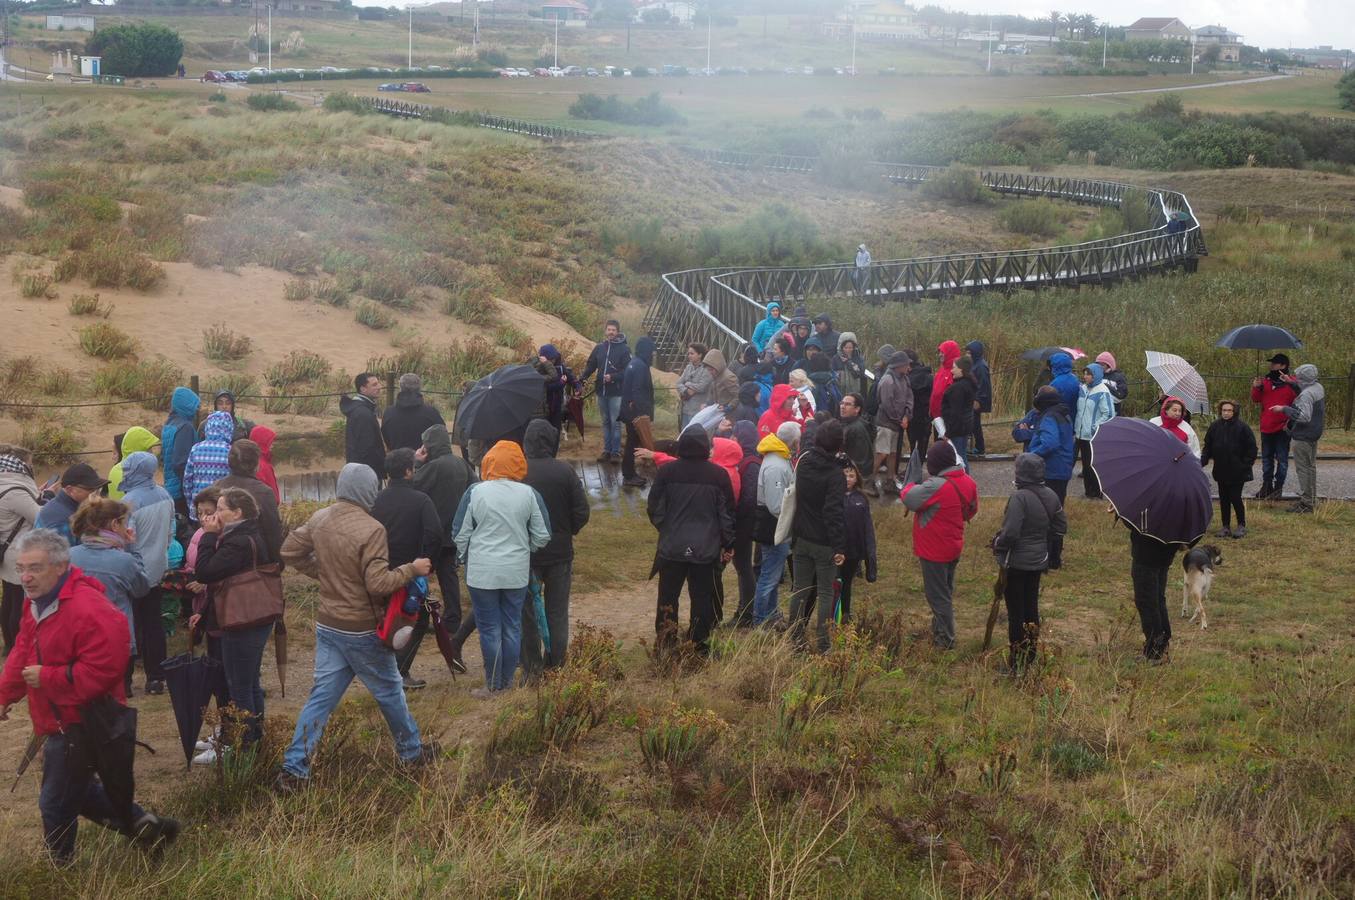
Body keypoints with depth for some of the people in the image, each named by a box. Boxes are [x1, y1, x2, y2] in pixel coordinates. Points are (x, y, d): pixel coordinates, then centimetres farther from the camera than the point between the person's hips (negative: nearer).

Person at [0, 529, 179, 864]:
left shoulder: (88, 610, -27)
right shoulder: (38, 603, 5)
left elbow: (102, 671, -31)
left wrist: (46, 678, -25)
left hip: (82, 723, -10)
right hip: (60, 721, 10)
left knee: (56, 803, 2)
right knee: (76, 789, 22)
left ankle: (60, 868, 23)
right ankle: (141, 824, 30)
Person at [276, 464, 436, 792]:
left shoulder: (319, 519, -1)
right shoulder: (371, 530, -23)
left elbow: (290, 552, 10)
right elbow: (378, 583, -25)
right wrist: (413, 569, -12)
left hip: (327, 625, 6)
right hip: (362, 630, -6)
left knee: (321, 696, 9)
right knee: (389, 691, 14)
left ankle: (294, 769, 4)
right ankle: (411, 752, 31)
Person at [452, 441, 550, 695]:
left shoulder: (476, 492, -10)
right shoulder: (529, 494, -5)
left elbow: (460, 534, -3)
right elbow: (542, 536, 1)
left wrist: (467, 558, 15)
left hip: (482, 571, -2)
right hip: (517, 572, 2)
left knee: (490, 629, 6)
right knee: (512, 627, 13)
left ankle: (494, 686, 13)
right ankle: (508, 682, 22)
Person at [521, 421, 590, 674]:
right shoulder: (565, 471, -8)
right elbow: (582, 512, -8)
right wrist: (566, 533, 9)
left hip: (526, 553, -1)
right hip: (560, 552, 1)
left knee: (528, 614, 9)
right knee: (557, 613, 12)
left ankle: (532, 670, 10)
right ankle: (556, 667, 14)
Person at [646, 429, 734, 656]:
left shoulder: (667, 472, -5)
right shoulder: (719, 475, -5)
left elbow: (654, 509, 2)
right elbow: (727, 514, 1)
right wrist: (728, 545, 11)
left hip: (671, 547, 0)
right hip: (707, 550, 0)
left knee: (668, 597, 11)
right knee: (702, 598, 9)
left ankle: (665, 645, 13)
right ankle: (700, 644, 12)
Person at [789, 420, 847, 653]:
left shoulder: (804, 461, 0)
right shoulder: (835, 474, -18)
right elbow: (834, 512, -22)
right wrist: (839, 546, -21)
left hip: (801, 538, 5)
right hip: (824, 543, -5)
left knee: (800, 590, 13)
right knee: (825, 594, 4)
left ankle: (795, 639, 18)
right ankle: (824, 644, 5)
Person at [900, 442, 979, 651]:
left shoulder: (937, 486, -27)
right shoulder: (968, 483, 0)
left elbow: (910, 498, -23)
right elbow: (971, 510, 12)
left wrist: (908, 487, -1)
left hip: (934, 551, -8)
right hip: (954, 548, 8)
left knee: (938, 596, 3)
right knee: (945, 592, 22)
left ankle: (946, 640, 9)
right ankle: (940, 630, 35)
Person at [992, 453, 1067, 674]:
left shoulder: (1020, 498, -23)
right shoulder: (1050, 496, 2)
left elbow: (1010, 532, -26)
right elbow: (1061, 527, 10)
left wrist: (998, 548, -7)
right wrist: (1051, 552, 20)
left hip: (1016, 564, -7)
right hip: (1039, 561, 7)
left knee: (1015, 611, 2)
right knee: (1031, 607, 18)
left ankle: (1016, 661, 7)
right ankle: (1030, 655, 28)